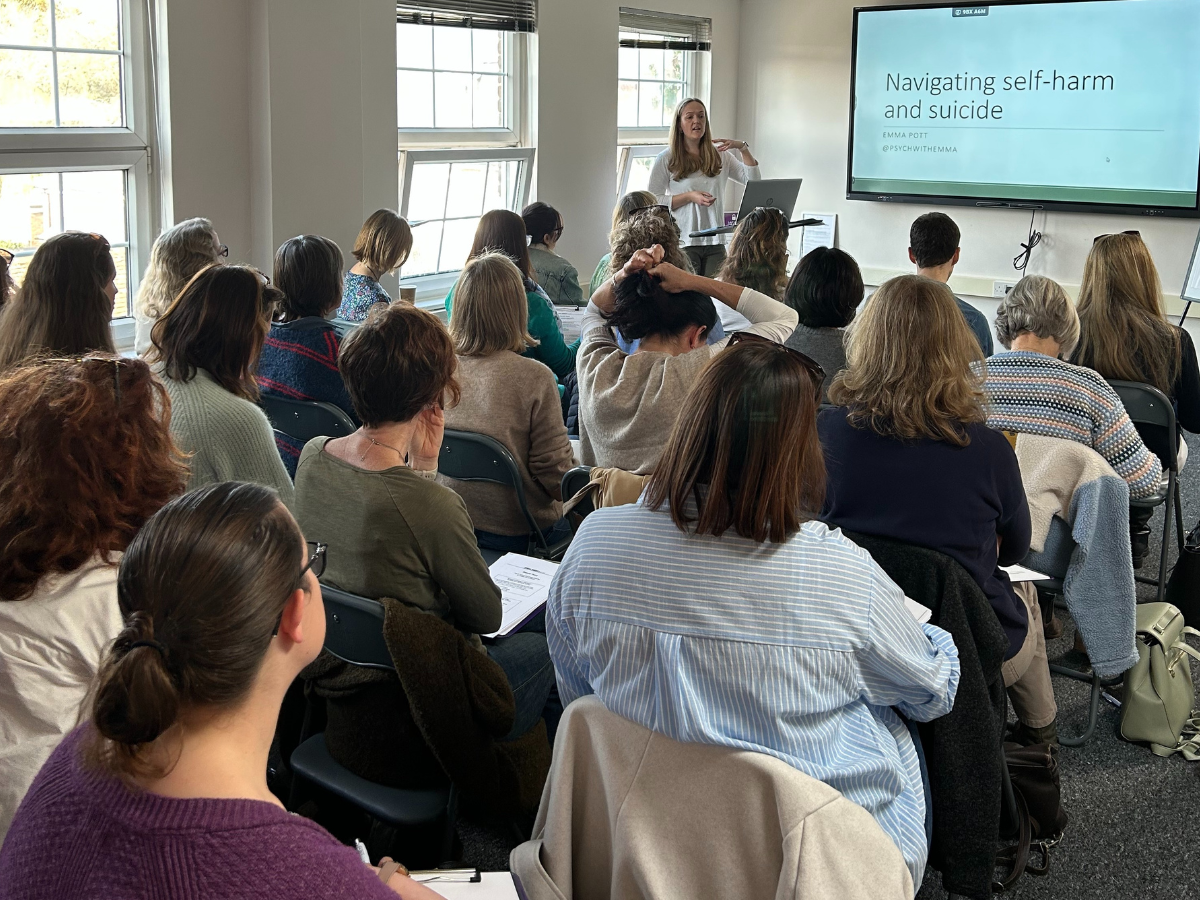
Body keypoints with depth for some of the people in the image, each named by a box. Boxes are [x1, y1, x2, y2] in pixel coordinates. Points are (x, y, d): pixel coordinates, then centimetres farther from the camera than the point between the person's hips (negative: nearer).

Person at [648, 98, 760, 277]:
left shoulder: (719, 155, 13)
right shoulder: (666, 159, 1)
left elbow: (754, 181, 9)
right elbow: (652, 201, -5)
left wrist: (743, 148, -3)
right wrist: (690, 197, -13)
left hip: (715, 243, 4)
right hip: (682, 242, -4)